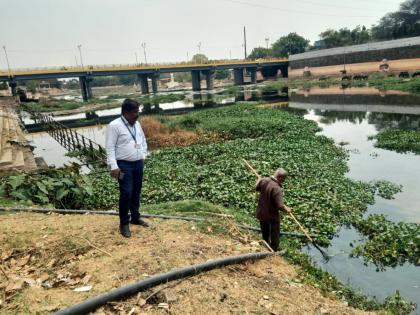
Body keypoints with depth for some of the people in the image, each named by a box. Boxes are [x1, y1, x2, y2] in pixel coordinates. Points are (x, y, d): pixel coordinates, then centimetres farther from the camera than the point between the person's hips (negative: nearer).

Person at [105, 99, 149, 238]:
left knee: (136, 192, 16)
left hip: (138, 163, 7)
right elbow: (110, 147, -16)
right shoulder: (114, 126, -13)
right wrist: (114, 167, -21)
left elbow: (143, 140, 22)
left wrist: (143, 156, 14)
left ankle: (135, 217, 32)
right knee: (126, 194, -7)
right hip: (124, 165, -7)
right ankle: (124, 223, 8)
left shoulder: (137, 124, 8)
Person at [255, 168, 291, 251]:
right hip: (272, 216, -7)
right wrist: (286, 209, -13)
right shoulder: (277, 189, -32)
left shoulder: (264, 180, -14)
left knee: (265, 234, 28)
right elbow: (280, 206, -34)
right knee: (275, 235, 18)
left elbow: (257, 188, 9)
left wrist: (259, 180, 29)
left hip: (261, 213, 7)